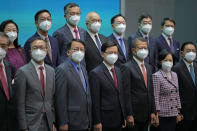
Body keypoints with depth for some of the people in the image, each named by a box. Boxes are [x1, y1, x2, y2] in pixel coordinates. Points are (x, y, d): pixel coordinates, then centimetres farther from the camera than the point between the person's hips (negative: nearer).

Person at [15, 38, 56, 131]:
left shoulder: (51, 71, 9)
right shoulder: (22, 72, -8)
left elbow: (53, 99, 11)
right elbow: (20, 104, -9)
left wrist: (53, 122, 7)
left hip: (49, 123, 5)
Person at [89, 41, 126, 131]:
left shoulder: (118, 70, 11)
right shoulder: (95, 73, -12)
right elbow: (95, 101, -13)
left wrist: (124, 117, 13)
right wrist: (97, 122, -14)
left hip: (119, 120, 6)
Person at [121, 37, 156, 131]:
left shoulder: (149, 67, 13)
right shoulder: (127, 67, -9)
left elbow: (151, 91, 15)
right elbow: (126, 93, -13)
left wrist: (152, 112, 10)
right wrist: (129, 115, -16)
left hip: (146, 115, 6)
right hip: (134, 114, -6)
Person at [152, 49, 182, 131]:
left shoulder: (174, 75, 12)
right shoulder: (156, 76, -9)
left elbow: (177, 95, 16)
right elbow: (155, 97, -12)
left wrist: (178, 112, 14)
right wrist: (156, 115, -13)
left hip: (173, 115, 6)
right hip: (163, 115, -6)